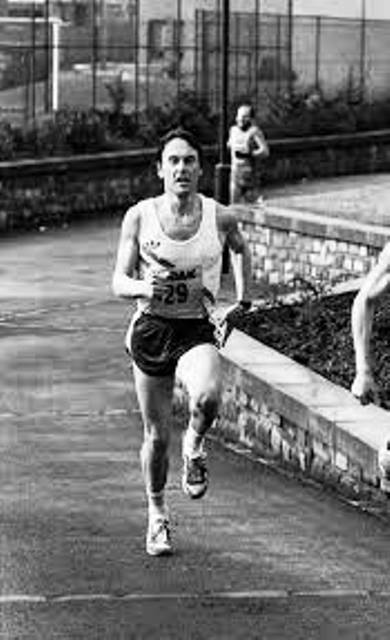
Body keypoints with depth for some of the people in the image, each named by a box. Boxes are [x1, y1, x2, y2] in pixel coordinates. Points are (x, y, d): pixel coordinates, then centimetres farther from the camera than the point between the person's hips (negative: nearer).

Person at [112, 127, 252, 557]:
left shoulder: (220, 218, -4)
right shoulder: (139, 217, -5)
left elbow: (240, 248, 20)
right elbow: (118, 283, -4)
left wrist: (242, 299, 17)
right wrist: (142, 287, -25)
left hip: (197, 331, 0)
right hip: (150, 328, 1)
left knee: (208, 397, -33)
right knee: (157, 435, 8)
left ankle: (195, 445, 2)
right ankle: (157, 514, 32)